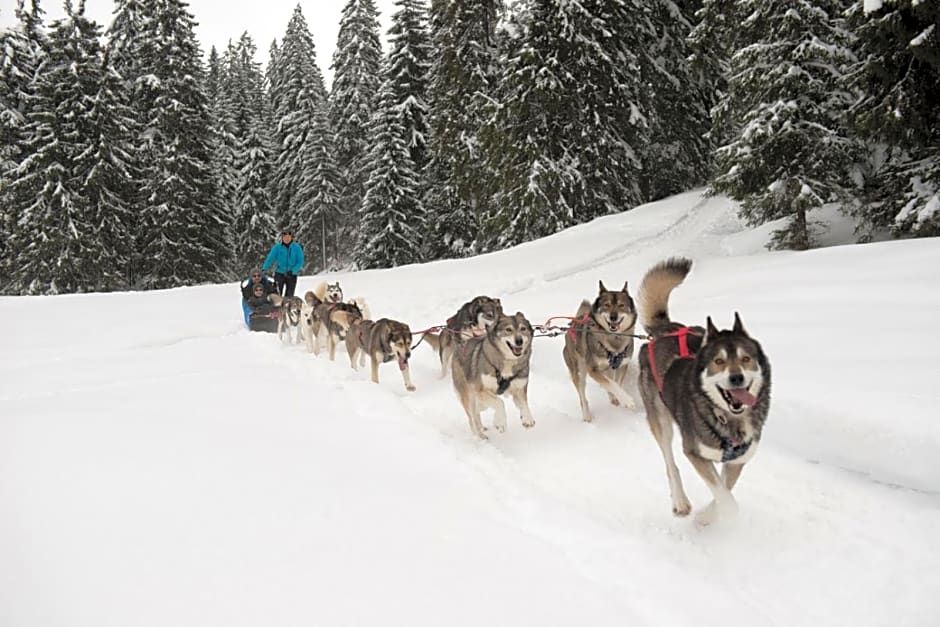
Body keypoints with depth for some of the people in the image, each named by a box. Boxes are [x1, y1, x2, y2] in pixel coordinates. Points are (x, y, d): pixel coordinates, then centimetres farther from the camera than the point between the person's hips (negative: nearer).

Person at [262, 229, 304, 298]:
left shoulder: (297, 247, -5)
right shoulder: (277, 247, -5)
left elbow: (300, 262, -6)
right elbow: (270, 258, -11)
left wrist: (292, 271, -20)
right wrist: (264, 269, -25)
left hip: (292, 275, 1)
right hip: (279, 273, -1)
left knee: (289, 296, 4)